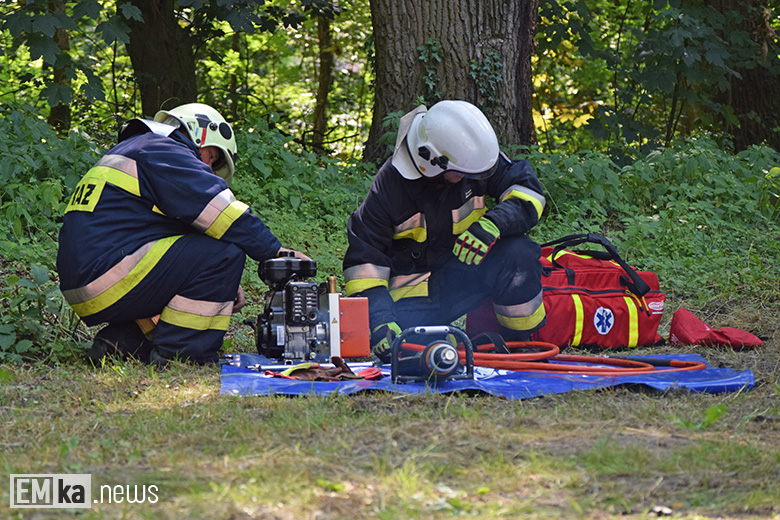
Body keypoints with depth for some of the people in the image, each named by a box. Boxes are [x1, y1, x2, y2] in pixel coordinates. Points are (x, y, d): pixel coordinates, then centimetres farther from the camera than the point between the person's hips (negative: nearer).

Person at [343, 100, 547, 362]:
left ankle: (523, 341, -7)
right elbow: (363, 258, -16)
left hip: (468, 267, 2)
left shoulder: (471, 157, -13)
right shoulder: (390, 185, -19)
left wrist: (493, 223, -35)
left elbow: (528, 189, -13)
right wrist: (379, 320, -30)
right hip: (416, 287, -2)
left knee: (519, 253, -29)